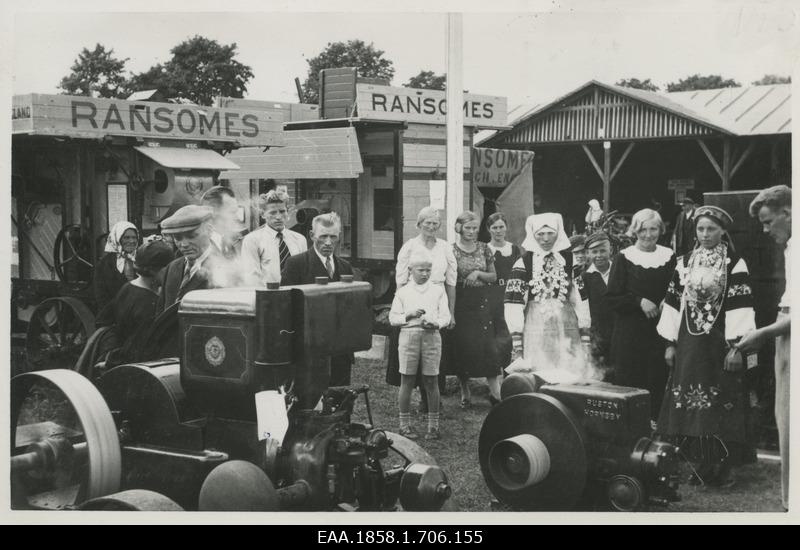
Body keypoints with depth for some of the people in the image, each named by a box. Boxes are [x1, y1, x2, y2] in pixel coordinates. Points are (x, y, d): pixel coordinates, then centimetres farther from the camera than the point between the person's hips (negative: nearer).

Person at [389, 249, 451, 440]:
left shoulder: (438, 290, 10)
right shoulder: (403, 292, 8)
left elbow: (446, 316, 5)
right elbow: (393, 318, 4)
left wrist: (435, 323, -16)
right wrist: (409, 316, -13)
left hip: (431, 336, 1)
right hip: (409, 335, 0)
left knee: (431, 381, 3)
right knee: (407, 381, 3)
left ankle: (433, 424, 12)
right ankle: (404, 424, 13)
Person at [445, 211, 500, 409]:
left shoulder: (484, 249, 7)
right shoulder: (451, 250, -2)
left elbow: (494, 277, 12)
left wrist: (478, 274, -9)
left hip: (482, 303, 2)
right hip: (460, 303, -2)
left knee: (487, 346, -5)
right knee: (462, 346, 0)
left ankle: (495, 392, -1)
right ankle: (465, 394, 12)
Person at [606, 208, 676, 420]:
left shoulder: (669, 257, 8)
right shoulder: (624, 258, 1)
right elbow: (612, 298, -2)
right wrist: (639, 301, -14)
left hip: (660, 331, 2)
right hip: (630, 334, -2)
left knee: (658, 383, -1)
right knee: (629, 383, -3)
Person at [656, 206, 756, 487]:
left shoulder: (734, 264, -4)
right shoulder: (684, 262, 8)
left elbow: (739, 308, -8)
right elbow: (674, 303, 10)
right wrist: (670, 343, 6)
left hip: (719, 344, -3)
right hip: (688, 344, 4)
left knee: (719, 407, -1)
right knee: (687, 407, 3)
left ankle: (720, 469, 8)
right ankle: (696, 466, 12)